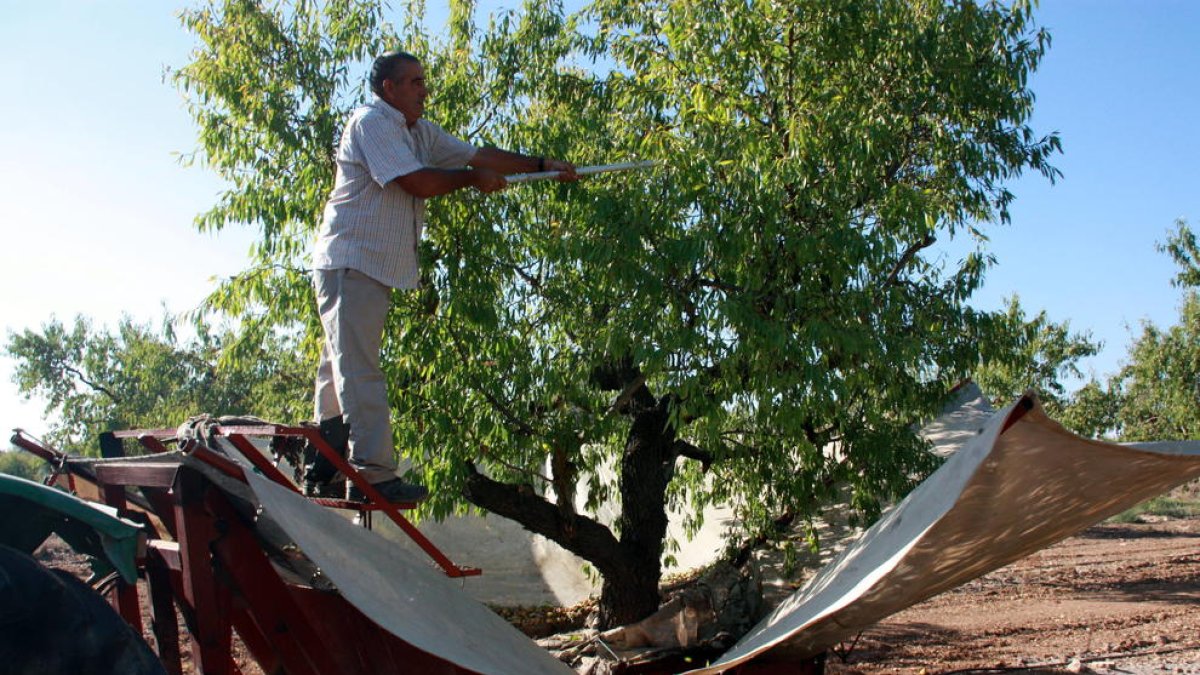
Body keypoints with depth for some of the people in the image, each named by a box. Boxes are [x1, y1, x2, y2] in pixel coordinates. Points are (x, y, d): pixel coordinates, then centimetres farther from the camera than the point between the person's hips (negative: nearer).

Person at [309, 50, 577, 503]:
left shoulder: (420, 132, 19)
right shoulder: (371, 122, -9)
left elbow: (477, 155, 17)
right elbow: (418, 182, -18)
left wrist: (542, 166, 13)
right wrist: (472, 179, -3)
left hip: (377, 269, 9)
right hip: (350, 262, -9)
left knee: (342, 369, 12)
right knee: (359, 371, -12)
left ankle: (323, 472, 18)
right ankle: (373, 474, -15)